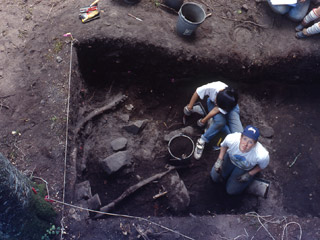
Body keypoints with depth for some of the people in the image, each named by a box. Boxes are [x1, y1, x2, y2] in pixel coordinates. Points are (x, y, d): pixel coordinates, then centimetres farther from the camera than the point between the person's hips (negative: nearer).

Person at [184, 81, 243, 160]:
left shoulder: (232, 101, -39)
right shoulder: (212, 87, -40)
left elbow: (216, 110, -27)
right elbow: (197, 92, -20)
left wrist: (203, 120, -14)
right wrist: (190, 106, -8)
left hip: (230, 107, 1)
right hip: (212, 102, 0)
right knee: (220, 121, -36)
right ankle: (202, 140, -18)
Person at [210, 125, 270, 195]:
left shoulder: (262, 155, -44)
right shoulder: (231, 139, -40)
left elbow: (263, 166, -16)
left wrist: (249, 175, -14)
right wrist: (219, 160, -16)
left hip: (246, 169, -2)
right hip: (230, 159, 2)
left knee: (231, 190, 4)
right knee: (215, 177, 12)